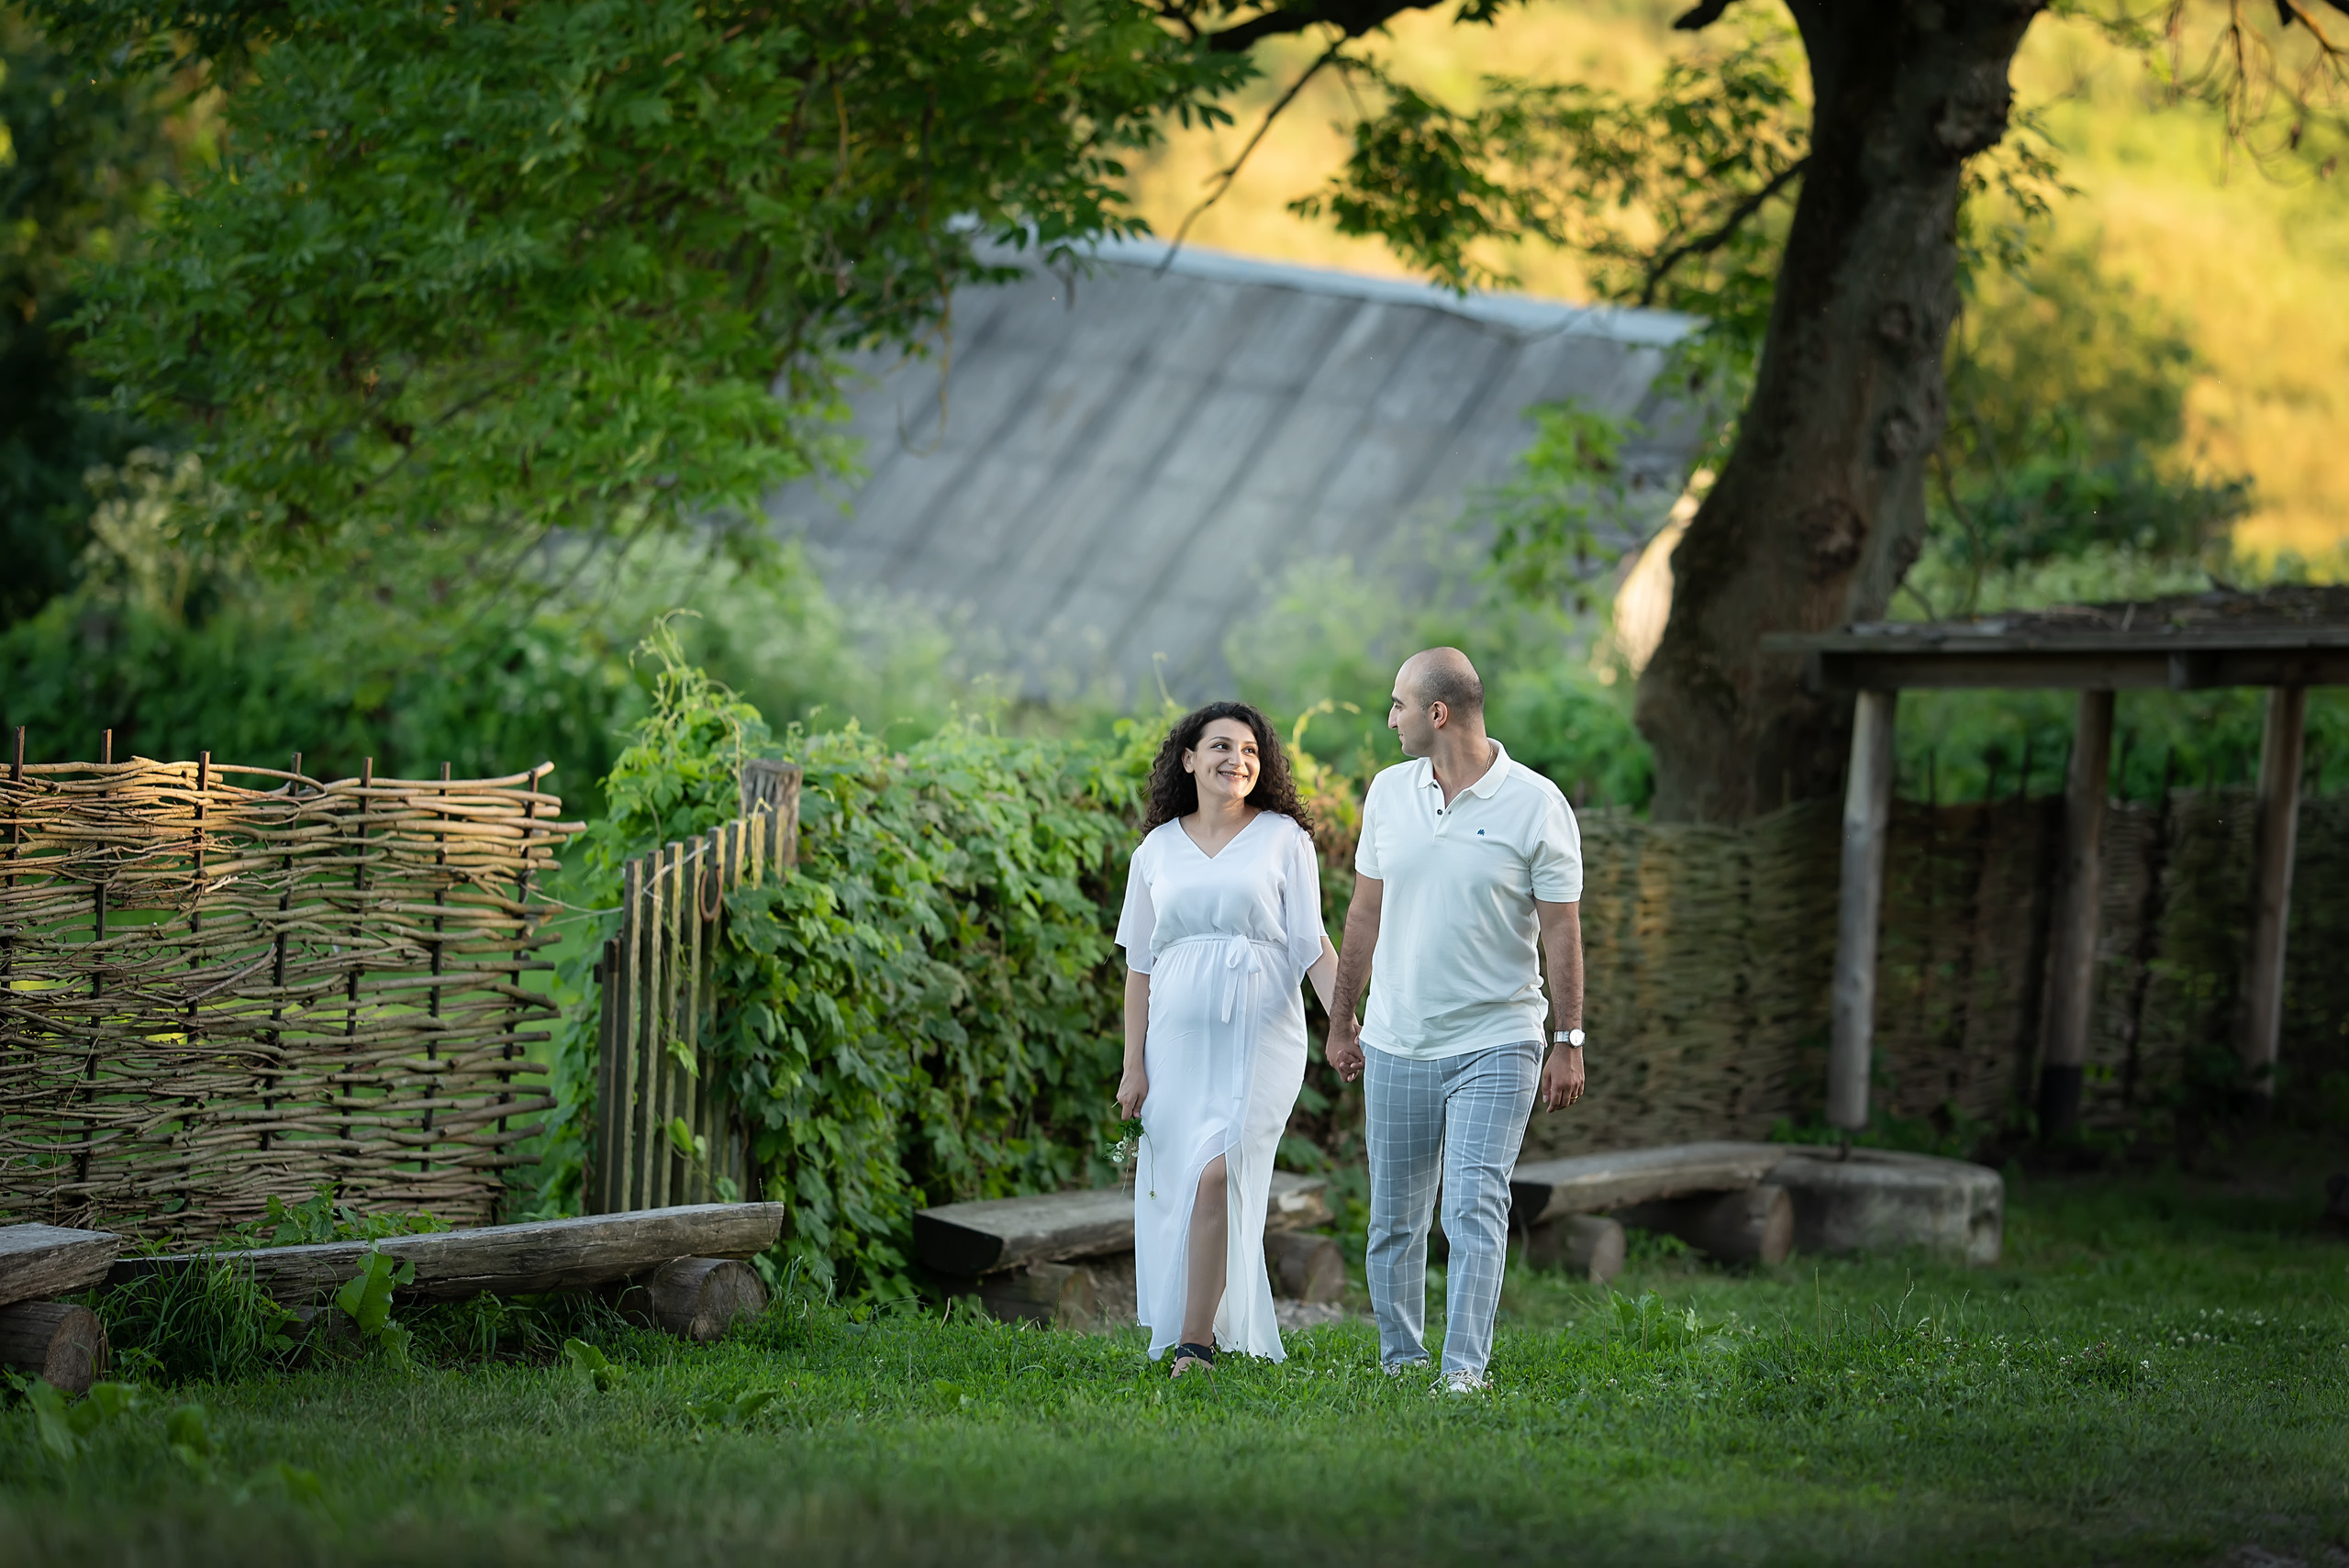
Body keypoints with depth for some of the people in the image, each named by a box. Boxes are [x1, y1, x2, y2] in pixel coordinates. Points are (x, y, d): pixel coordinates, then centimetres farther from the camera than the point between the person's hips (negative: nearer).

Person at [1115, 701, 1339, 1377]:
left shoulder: (1283, 838, 4)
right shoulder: (1157, 849, 10)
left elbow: (1312, 943, 1)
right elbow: (1139, 962, 11)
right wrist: (1133, 1066, 7)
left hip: (1259, 1035, -3)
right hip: (1178, 1035, 3)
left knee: (1216, 1173, -17)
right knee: (1172, 1185, 3)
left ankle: (1196, 1342, -13)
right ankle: (1231, 1334, 17)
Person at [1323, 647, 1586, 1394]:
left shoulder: (1536, 804, -7)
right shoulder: (1389, 793, 5)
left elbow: (1561, 927, -5)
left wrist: (1568, 1042, -7)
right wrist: (1341, 1018, 16)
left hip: (1494, 1044, -4)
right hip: (1395, 1044, 5)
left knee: (1475, 1207, -13)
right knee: (1393, 1219, 9)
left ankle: (1465, 1368, -12)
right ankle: (1399, 1361, 20)